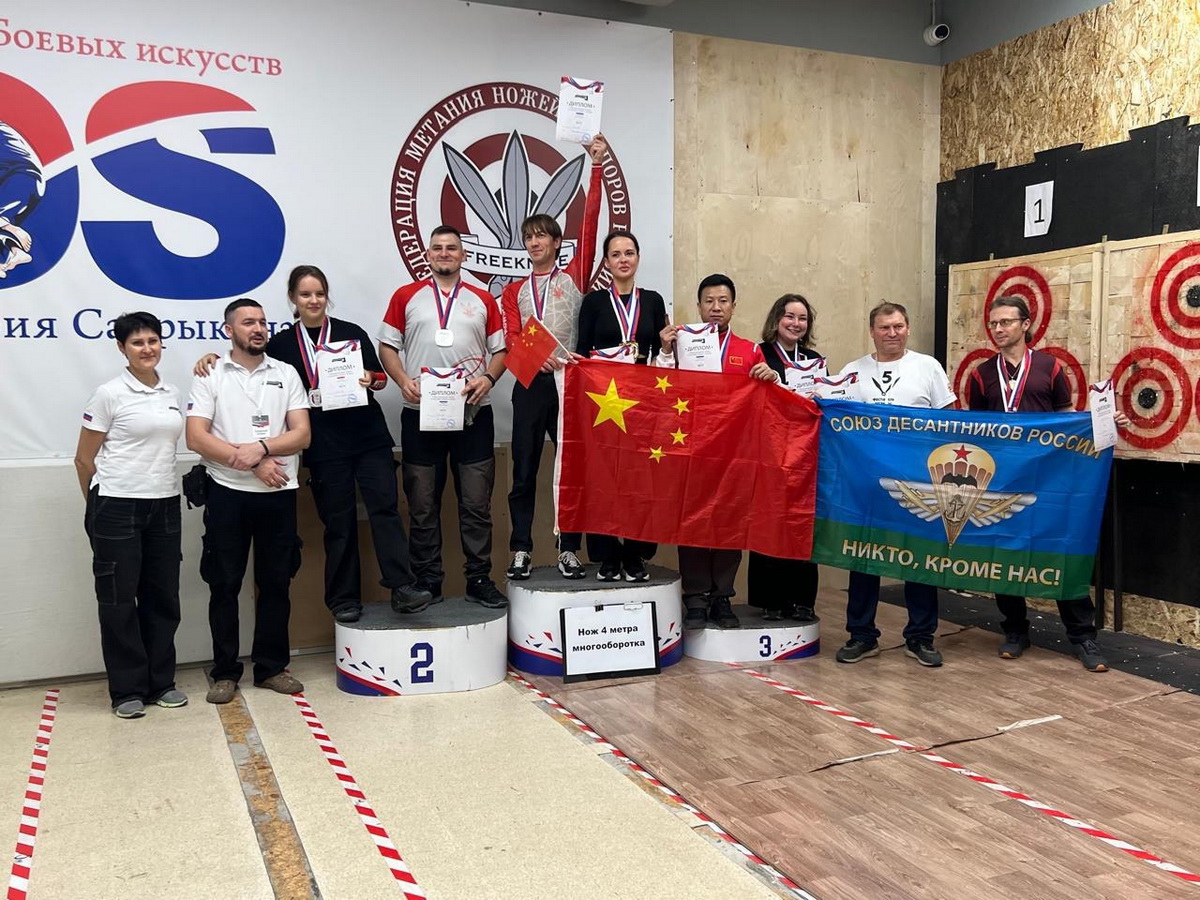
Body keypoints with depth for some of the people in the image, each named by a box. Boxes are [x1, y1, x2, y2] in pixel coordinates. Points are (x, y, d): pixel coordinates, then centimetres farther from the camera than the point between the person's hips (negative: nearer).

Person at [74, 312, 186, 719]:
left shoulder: (171, 394, 9)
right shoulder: (110, 394, -7)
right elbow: (84, 459, -2)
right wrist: (99, 505, 5)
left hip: (165, 506, 5)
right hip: (118, 508, -5)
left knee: (162, 596, 10)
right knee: (119, 599, 3)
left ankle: (160, 682, 22)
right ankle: (127, 690, 13)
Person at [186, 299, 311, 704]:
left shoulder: (286, 374, 8)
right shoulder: (209, 377, 2)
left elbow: (301, 434, 0)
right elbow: (196, 438, -8)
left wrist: (261, 448, -18)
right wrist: (254, 464, -14)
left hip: (278, 494, 2)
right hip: (227, 494, -2)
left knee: (276, 583, 8)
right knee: (224, 585, 5)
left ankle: (271, 667, 20)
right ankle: (225, 673, 16)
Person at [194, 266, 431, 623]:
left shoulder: (352, 333, 8)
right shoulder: (283, 343, 9)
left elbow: (380, 378, 11)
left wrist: (370, 380, -11)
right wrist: (213, 359, -1)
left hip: (368, 436, 0)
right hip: (324, 445, 0)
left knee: (384, 506, -10)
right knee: (338, 521, 3)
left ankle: (402, 587, -12)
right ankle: (344, 598, 12)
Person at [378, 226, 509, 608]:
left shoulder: (483, 300, 11)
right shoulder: (406, 297, 9)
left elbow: (500, 350, 10)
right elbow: (387, 346, 7)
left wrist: (488, 378, -9)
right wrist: (403, 380, -9)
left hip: (473, 414, 0)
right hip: (421, 414, 0)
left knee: (477, 502, 2)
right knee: (422, 505, 5)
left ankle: (479, 580, 11)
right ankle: (426, 583, 15)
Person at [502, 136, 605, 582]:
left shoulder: (575, 277, 9)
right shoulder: (514, 291, 15)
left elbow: (590, 223, -1)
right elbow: (511, 338, 2)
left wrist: (596, 167, -6)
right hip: (530, 383, 2)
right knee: (524, 470, 3)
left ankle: (570, 550, 9)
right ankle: (521, 550, 10)